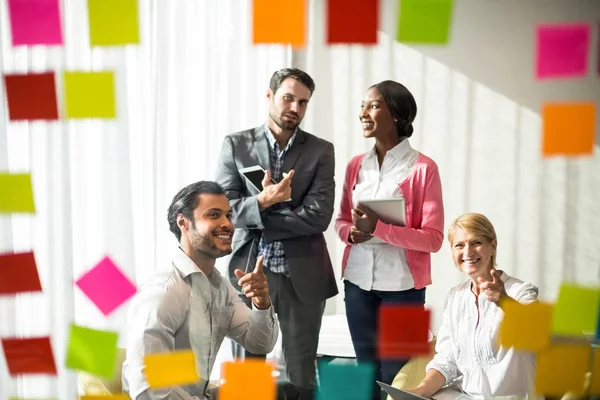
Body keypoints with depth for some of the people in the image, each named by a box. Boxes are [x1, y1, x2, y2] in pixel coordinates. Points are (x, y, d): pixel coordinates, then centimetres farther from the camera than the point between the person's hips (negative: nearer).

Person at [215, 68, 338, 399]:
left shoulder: (320, 151, 2)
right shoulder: (236, 145, 3)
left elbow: (318, 216, -10)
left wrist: (255, 216, -10)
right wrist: (261, 202, -22)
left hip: (302, 276, 0)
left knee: (301, 372, 9)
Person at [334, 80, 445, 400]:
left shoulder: (423, 168, -9)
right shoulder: (356, 166, 7)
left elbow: (433, 238, -12)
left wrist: (378, 227, -22)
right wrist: (352, 233, -8)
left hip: (401, 286, -5)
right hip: (358, 282, 5)